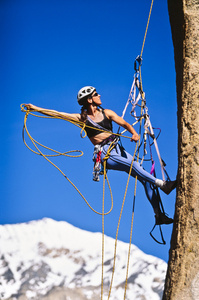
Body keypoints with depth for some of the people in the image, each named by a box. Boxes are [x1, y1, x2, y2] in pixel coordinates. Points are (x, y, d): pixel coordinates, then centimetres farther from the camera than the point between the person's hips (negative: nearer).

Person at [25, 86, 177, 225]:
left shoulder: (106, 113, 14)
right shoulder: (82, 118, 5)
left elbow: (124, 123, 5)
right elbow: (57, 114, 1)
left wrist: (134, 133, -16)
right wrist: (36, 109, -3)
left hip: (118, 149, 4)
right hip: (105, 153, -4)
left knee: (146, 178, -7)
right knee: (133, 164, -30)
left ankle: (158, 215, -6)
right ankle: (162, 184, -31)